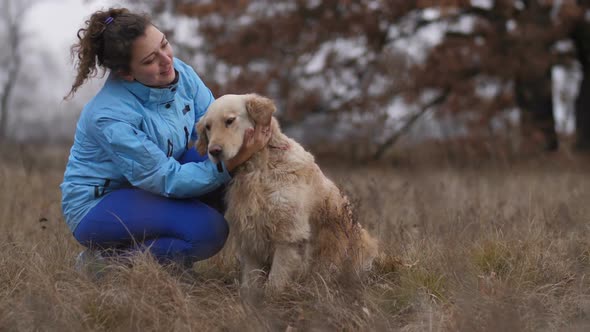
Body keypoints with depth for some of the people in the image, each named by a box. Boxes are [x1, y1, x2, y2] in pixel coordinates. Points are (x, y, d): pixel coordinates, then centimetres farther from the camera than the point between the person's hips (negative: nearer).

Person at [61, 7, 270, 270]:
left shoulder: (179, 72, -11)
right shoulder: (110, 116, -31)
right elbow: (168, 180, -28)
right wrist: (234, 161, -36)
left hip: (150, 188, 8)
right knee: (207, 229, -27)